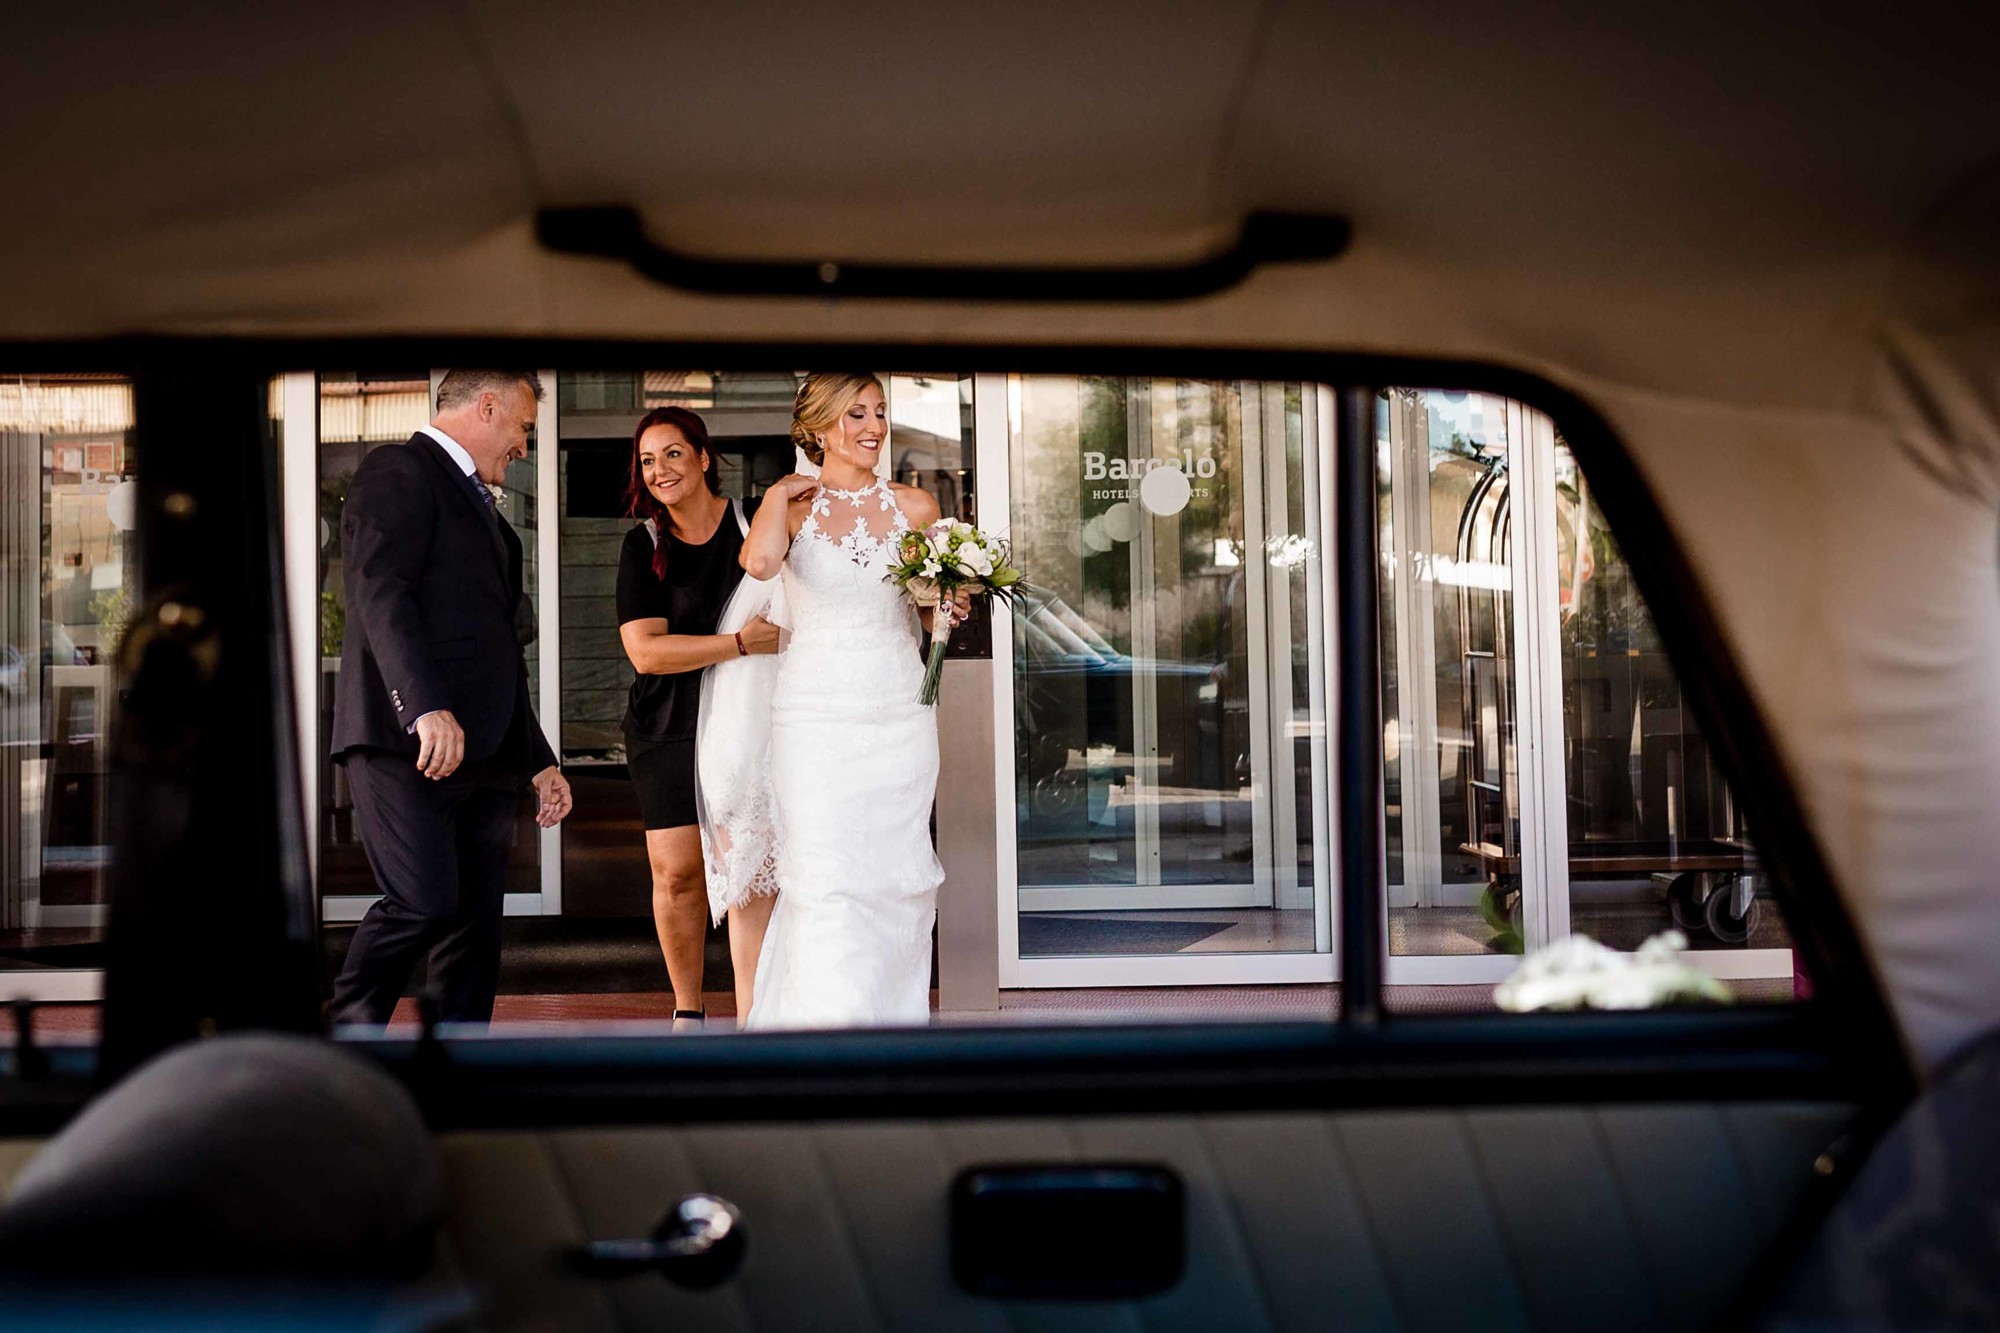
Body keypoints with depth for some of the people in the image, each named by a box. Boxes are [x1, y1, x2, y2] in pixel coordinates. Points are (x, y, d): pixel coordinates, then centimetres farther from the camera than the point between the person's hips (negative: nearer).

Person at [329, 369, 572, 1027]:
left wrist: (538, 759, 26)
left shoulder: (483, 509, 28)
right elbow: (381, 594, -15)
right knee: (423, 900, -16)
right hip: (407, 741, -9)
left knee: (477, 922, 6)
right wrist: (427, 707, -27)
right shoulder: (398, 471, 0)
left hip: (482, 750, 9)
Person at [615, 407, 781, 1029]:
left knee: (749, 873, -8)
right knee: (677, 873, 0)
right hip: (667, 727, 1)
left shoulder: (754, 524, 2)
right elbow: (646, 651, -7)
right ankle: (687, 1012, 20)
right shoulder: (643, 544, 3)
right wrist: (741, 643, -16)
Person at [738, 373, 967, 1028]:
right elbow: (759, 562, -23)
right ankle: (831, 1024, -3)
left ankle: (893, 1014, 20)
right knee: (825, 879, -8)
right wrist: (780, 496, -8)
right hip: (817, 712, -2)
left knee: (897, 874, 6)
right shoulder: (789, 505, 1)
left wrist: (948, 610, -4)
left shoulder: (915, 507, 7)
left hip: (899, 710, 3)